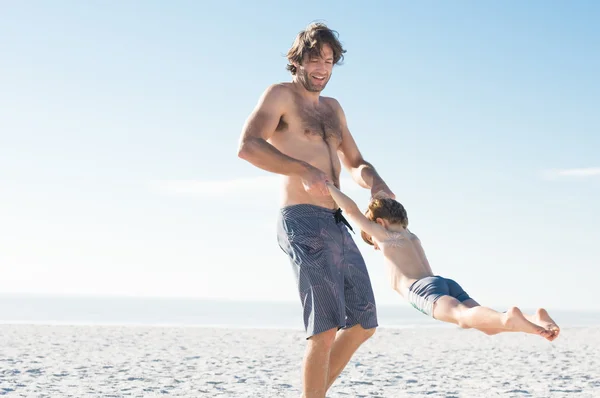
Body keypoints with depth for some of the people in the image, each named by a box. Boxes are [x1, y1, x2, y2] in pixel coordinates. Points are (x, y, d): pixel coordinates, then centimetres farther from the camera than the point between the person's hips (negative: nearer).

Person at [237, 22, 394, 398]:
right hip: (303, 223, -8)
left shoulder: (332, 108, 22)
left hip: (336, 225, 9)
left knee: (363, 324, 11)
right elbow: (248, 146, -18)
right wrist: (303, 169, -30)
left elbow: (356, 164, 24)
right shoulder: (281, 95, -2)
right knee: (326, 327, -16)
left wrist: (376, 183, 0)